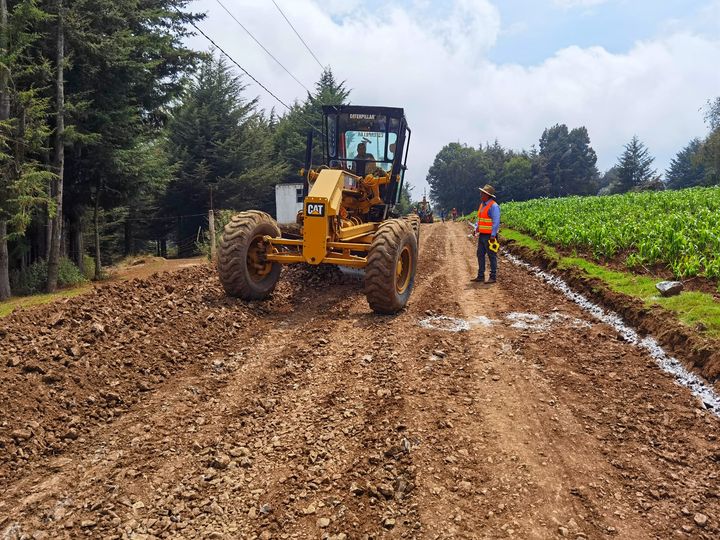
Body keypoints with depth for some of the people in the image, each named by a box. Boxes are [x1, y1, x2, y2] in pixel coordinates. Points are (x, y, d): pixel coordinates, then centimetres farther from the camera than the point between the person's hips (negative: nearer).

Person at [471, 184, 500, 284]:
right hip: (482, 234, 9)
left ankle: (493, 277, 5)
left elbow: (496, 222, -18)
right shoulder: (482, 204, 14)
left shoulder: (493, 206, -14)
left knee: (492, 256, -2)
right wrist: (477, 228, 9)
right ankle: (480, 276, 18)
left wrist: (493, 235, -21)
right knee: (480, 254, 11)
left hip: (489, 235, -9)